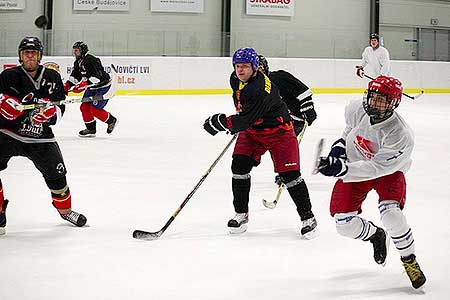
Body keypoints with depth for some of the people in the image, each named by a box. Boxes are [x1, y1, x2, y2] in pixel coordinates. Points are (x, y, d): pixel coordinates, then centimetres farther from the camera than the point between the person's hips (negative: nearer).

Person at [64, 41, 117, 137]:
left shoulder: (90, 60, -26)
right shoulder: (78, 63, 6)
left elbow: (96, 76, -35)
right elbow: (74, 77, 8)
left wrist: (83, 85, -42)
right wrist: (66, 86, -7)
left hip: (104, 87, -10)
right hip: (92, 87, 10)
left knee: (95, 109, -14)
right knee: (84, 107, 3)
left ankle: (111, 120, 8)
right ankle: (91, 129, 14)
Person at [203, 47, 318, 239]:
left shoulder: (260, 89, -32)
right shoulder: (236, 79, -5)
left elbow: (245, 121, -35)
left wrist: (220, 122, -32)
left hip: (278, 131, -7)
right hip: (252, 130, 8)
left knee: (289, 173, -12)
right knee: (239, 166, -7)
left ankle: (307, 217, 0)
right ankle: (241, 214, 6)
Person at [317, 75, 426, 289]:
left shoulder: (401, 136, -34)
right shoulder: (357, 109, -20)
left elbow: (376, 168, -36)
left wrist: (342, 169, -46)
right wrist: (341, 144, -3)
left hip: (388, 172, -4)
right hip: (354, 165, 4)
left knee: (391, 215, -28)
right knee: (344, 224, -6)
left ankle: (409, 261, -1)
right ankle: (375, 235, 30)